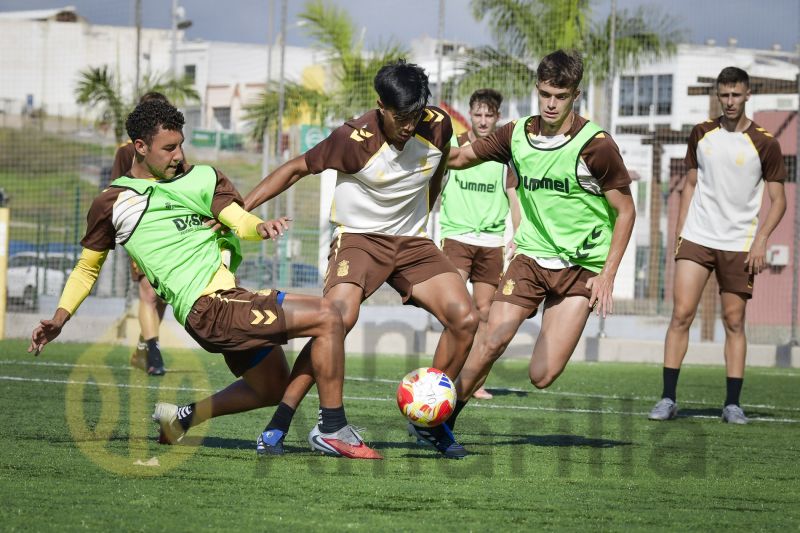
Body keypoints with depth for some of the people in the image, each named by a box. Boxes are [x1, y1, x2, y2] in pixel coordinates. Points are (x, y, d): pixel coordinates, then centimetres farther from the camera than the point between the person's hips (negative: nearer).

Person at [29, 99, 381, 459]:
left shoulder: (199, 178, 13)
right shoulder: (112, 203, 2)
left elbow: (237, 220, 0)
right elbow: (87, 267, 13)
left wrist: (260, 227, -23)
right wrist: (59, 318, 2)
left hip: (227, 298, 7)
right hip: (208, 307, -7)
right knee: (327, 318, -14)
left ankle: (182, 417, 28)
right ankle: (332, 430, -11)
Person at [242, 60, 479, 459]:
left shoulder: (438, 127, -9)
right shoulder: (355, 139, -21)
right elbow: (297, 169, -10)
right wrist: (239, 208, -15)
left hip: (412, 241, 5)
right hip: (358, 237, -5)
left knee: (464, 318, -12)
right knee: (340, 317, -31)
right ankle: (280, 421, -21)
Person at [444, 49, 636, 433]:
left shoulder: (596, 145, -11)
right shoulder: (517, 135, 2)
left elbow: (625, 210, -4)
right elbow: (460, 157, 17)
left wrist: (607, 275, -8)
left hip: (582, 267, -3)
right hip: (531, 256, 3)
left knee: (541, 377, -12)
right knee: (493, 341, -16)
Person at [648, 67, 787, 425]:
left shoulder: (764, 143, -3)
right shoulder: (702, 134, 6)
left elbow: (778, 200, 0)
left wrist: (761, 240, -11)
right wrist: (679, 230, 7)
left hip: (739, 244, -2)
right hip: (696, 238, 2)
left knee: (734, 322, 1)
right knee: (681, 314, -8)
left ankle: (733, 404, 7)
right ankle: (668, 399, -6)